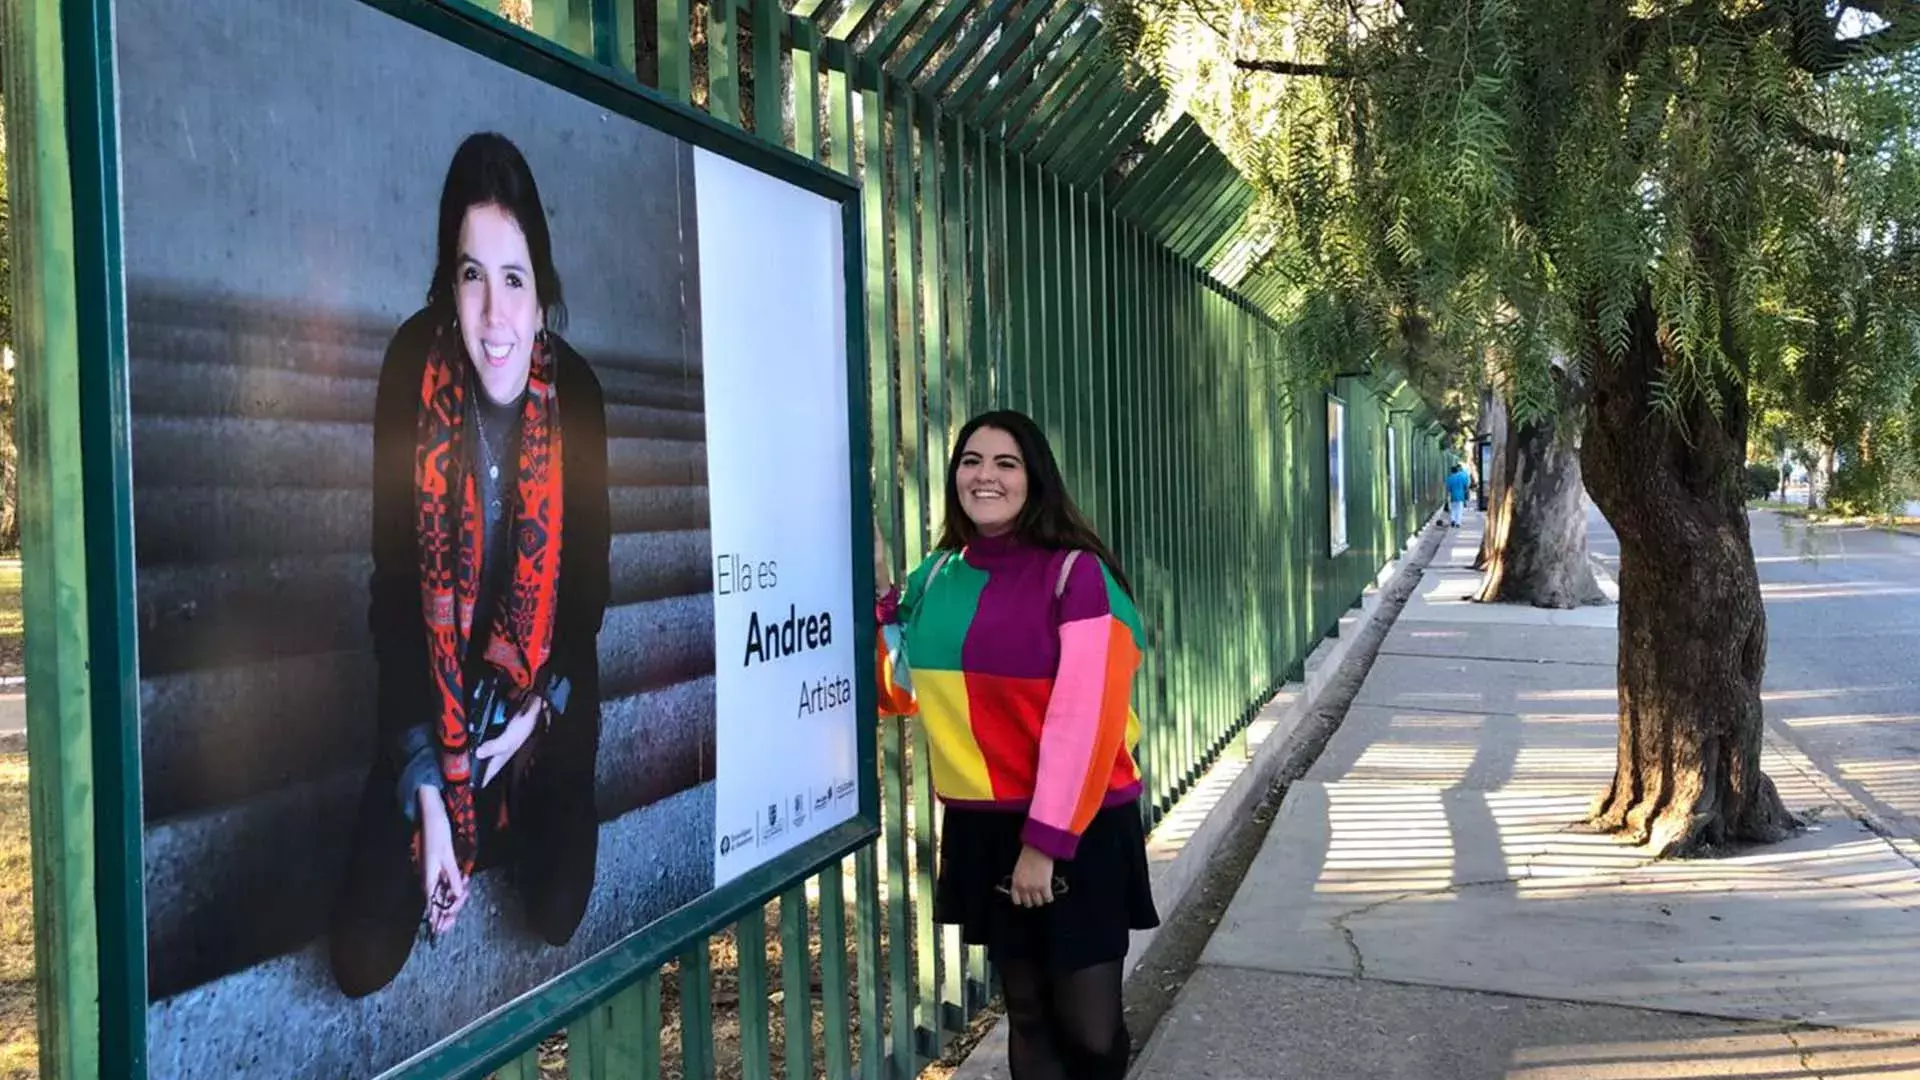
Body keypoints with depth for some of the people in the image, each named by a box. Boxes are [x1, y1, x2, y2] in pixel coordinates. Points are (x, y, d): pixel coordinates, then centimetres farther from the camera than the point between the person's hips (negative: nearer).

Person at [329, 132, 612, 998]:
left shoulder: (575, 392, -19)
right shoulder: (412, 371, -22)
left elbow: (589, 575, -4)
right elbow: (396, 582, -18)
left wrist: (540, 708, -12)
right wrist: (425, 789, -19)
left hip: (545, 689, 1)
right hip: (431, 686, 0)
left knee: (558, 915, -1)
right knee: (366, 958, -2)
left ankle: (511, 821, 31)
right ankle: (450, 815, 28)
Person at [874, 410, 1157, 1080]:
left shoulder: (1076, 574, -13)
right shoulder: (937, 577, 4)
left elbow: (1084, 722, -17)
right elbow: (904, 694, 11)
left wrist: (1047, 840, -18)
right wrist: (877, 591, 1)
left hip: (1079, 829, -5)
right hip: (981, 828, 5)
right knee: (1026, 1014, 15)